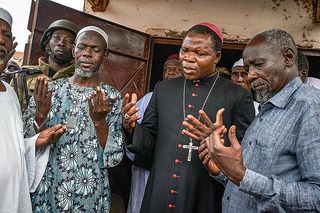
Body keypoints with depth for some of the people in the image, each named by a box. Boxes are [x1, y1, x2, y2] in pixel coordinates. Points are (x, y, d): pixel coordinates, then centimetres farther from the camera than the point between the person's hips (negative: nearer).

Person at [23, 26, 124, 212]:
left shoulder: (112, 97, -6)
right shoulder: (48, 90, -1)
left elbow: (113, 158, -9)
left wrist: (99, 121, -24)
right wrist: (40, 114, -18)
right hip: (45, 193, 2)